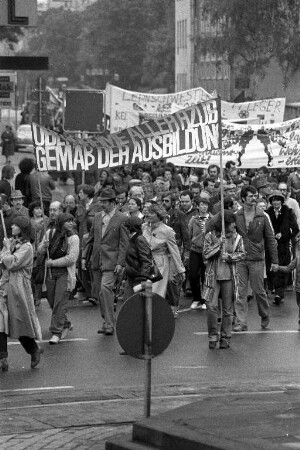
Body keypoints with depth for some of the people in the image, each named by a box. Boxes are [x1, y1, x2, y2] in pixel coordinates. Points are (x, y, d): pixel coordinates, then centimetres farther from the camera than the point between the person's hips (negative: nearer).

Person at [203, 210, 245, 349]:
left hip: (229, 277, 2)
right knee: (212, 307, -9)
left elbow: (241, 254, 6)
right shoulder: (210, 236, -1)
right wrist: (219, 243, -16)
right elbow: (206, 254, -6)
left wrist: (230, 256, -12)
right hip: (213, 276, -2)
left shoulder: (236, 237, 3)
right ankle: (213, 336, 4)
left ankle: (225, 338, 14)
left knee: (228, 309, 5)